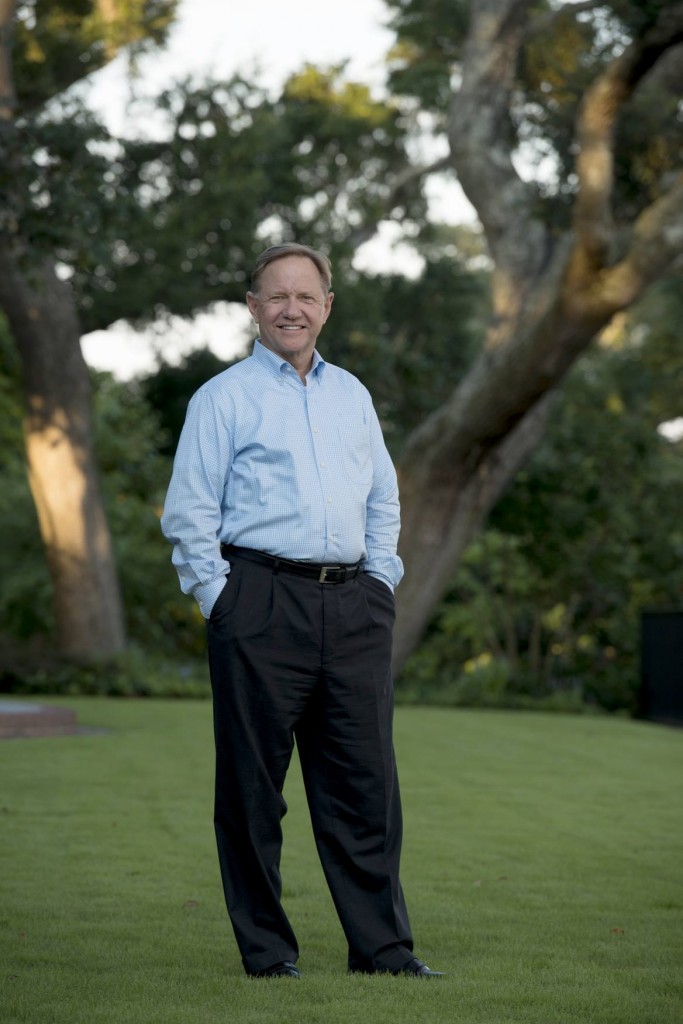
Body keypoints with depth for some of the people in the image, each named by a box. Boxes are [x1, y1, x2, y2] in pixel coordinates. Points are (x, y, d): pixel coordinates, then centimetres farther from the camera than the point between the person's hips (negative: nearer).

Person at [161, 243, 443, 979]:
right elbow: (188, 514, -1)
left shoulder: (352, 395, 18)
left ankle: (382, 946, 9)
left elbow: (383, 501, 25)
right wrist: (222, 603, -7)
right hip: (261, 604, -4)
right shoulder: (223, 398, 2)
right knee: (252, 785, 0)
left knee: (365, 780, 3)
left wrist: (380, 582, 14)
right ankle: (265, 951, 9)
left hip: (352, 606, 4)